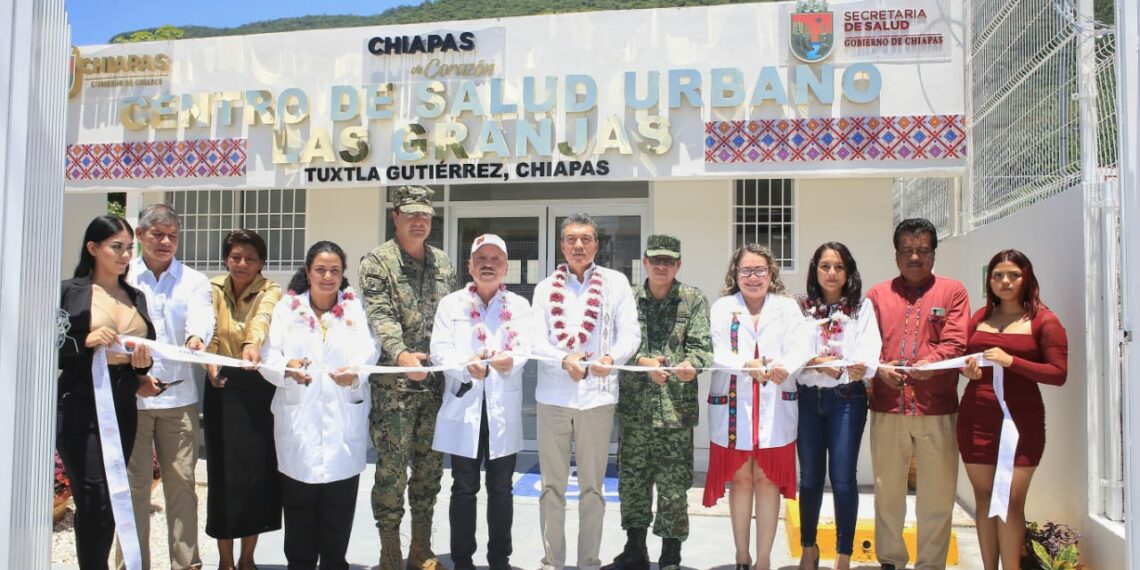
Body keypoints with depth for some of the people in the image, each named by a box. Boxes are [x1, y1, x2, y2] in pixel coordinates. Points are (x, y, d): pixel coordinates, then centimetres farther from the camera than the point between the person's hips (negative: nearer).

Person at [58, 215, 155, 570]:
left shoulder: (137, 297, 14)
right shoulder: (69, 292, -2)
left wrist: (144, 362, -2)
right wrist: (85, 341, -19)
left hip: (122, 410, 5)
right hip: (80, 411, -5)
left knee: (111, 500, 10)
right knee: (94, 500, -8)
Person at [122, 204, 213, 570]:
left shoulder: (194, 281, 8)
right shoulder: (123, 279, 6)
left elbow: (201, 316, -12)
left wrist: (196, 337, -35)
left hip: (179, 396, 1)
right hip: (130, 395, -1)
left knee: (181, 482, 5)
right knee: (134, 484, 5)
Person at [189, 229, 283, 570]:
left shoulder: (270, 292, -3)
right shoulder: (213, 289, 3)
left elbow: (261, 319, -26)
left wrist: (253, 345, -48)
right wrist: (207, 359, -37)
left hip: (258, 389, -1)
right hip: (221, 389, 1)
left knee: (257, 471, 2)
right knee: (223, 472, 2)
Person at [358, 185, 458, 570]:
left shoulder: (443, 262, 14)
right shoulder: (377, 261, -3)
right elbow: (380, 317, -16)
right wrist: (400, 354, -32)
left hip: (437, 382, 5)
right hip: (394, 384, -5)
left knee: (430, 465, 11)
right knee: (392, 468, -1)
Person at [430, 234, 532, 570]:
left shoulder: (519, 306, 8)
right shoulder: (451, 303, 7)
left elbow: (526, 347, -5)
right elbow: (439, 349, -3)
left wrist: (510, 360, -28)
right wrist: (466, 365, -23)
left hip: (504, 408, 1)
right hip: (464, 406, 0)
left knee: (501, 488, 8)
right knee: (464, 488, 6)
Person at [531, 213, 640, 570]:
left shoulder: (616, 282, 5)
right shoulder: (546, 287, 8)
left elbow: (630, 333, -2)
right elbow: (536, 340, 0)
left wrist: (611, 358, -21)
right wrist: (564, 360, -18)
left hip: (598, 395, -1)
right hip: (553, 395, 1)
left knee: (592, 486, 8)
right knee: (552, 486, 8)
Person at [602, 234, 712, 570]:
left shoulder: (693, 299, 4)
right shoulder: (628, 298, 7)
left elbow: (702, 345, -3)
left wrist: (691, 364, -25)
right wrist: (643, 361, -17)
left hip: (676, 406, -2)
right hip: (634, 405, 2)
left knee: (674, 484, 2)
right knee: (632, 479, 11)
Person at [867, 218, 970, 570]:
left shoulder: (952, 292, 8)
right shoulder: (877, 294, 12)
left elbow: (955, 342, -3)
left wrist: (931, 362, -21)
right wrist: (879, 368, -14)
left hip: (937, 409, -1)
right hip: (887, 409, 2)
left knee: (937, 494, 4)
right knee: (887, 491, 9)